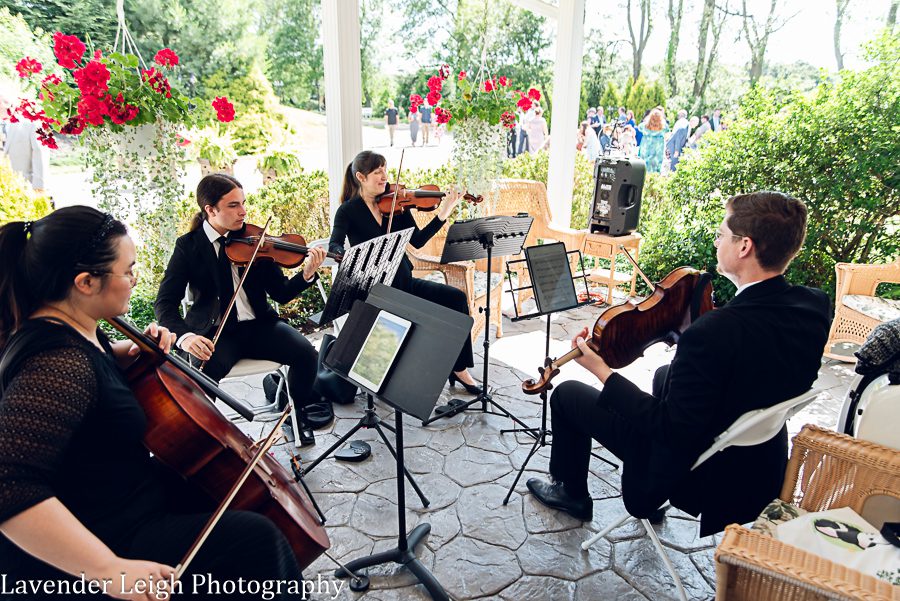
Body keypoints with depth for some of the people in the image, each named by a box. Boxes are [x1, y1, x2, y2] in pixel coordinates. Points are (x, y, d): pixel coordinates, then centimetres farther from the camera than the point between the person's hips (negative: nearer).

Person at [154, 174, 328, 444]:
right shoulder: (189, 246, -3)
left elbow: (281, 293, 0)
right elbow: (165, 302, -9)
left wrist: (307, 274, -20)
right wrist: (184, 336, -30)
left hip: (258, 325, 2)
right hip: (214, 333, -2)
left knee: (306, 353, -21)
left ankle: (297, 410, 8)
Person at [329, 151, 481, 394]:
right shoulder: (349, 210, -4)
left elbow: (417, 241, 1)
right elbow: (334, 246, -18)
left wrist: (442, 214, -10)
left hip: (404, 282, 5)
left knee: (456, 297, -14)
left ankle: (459, 368, -6)